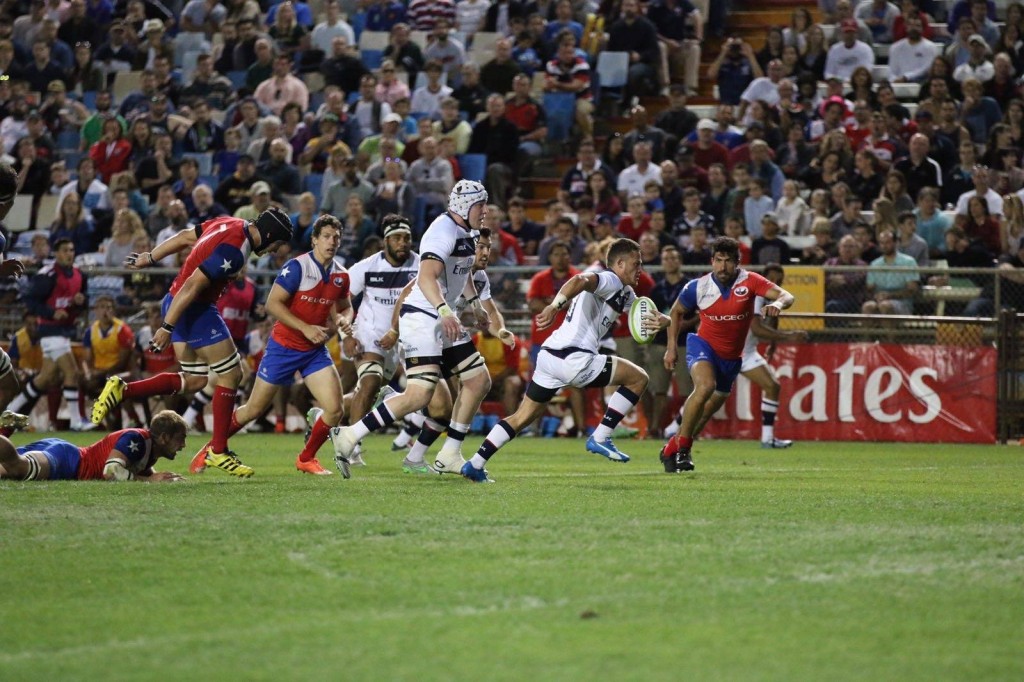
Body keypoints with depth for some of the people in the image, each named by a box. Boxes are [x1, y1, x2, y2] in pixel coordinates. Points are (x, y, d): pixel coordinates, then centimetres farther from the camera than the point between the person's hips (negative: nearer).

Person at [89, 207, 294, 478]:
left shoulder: (231, 224, 6)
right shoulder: (233, 250, -24)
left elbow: (185, 237, 17)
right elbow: (192, 286, -26)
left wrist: (150, 257, 28)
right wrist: (168, 327, -23)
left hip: (176, 302, 10)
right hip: (194, 309, -10)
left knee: (193, 381, 16)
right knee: (231, 374, -1)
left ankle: (121, 390, 8)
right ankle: (218, 451, 6)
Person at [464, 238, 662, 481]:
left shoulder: (625, 294, 24)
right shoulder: (610, 281, -6)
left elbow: (644, 313, 26)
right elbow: (580, 280, -24)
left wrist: (660, 320, 1)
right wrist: (554, 306, -39)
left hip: (549, 354, 10)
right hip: (573, 358, -10)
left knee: (523, 417, 15)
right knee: (638, 378, -2)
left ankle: (475, 465, 11)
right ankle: (600, 438, -3)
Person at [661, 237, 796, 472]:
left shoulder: (749, 281, -15)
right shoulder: (697, 287, -13)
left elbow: (786, 296, -24)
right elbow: (677, 311, 7)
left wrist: (777, 304, -47)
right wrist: (672, 346, 3)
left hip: (731, 358, 3)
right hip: (703, 346, -3)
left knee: (710, 408, 12)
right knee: (706, 385, -32)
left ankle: (672, 449, 33)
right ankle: (681, 447, -22)